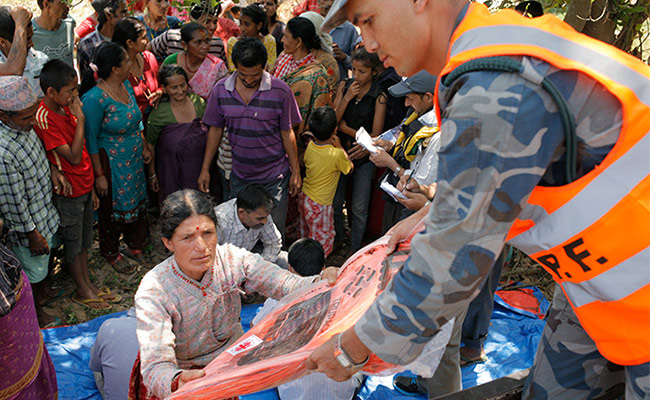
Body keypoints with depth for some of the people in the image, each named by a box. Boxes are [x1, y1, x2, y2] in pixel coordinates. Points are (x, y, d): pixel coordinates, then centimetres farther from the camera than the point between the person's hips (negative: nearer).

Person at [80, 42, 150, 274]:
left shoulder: (126, 85, -1)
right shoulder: (94, 98, -24)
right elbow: (91, 140, -18)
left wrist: (143, 149, 16)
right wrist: (99, 175, -15)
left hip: (133, 159, 7)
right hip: (111, 163, -7)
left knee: (137, 202, 20)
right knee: (112, 209, 12)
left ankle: (136, 245, 43)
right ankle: (111, 255, 34)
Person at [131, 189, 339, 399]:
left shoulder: (232, 259, -14)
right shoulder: (153, 291, -23)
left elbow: (285, 285, -20)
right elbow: (156, 365, -31)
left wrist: (321, 283, -41)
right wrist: (177, 383, -54)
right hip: (182, 372, -2)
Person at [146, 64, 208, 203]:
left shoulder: (199, 103, -5)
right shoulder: (159, 114, -15)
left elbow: (210, 132, 7)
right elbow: (150, 145, -4)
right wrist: (152, 174, 1)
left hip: (199, 169, 3)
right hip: (171, 175, -3)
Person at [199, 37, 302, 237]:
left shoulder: (280, 91, -14)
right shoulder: (220, 90, -6)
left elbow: (287, 133, -6)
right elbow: (215, 130, 4)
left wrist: (295, 171, -3)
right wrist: (205, 169, 5)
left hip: (274, 176, -3)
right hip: (239, 176, 3)